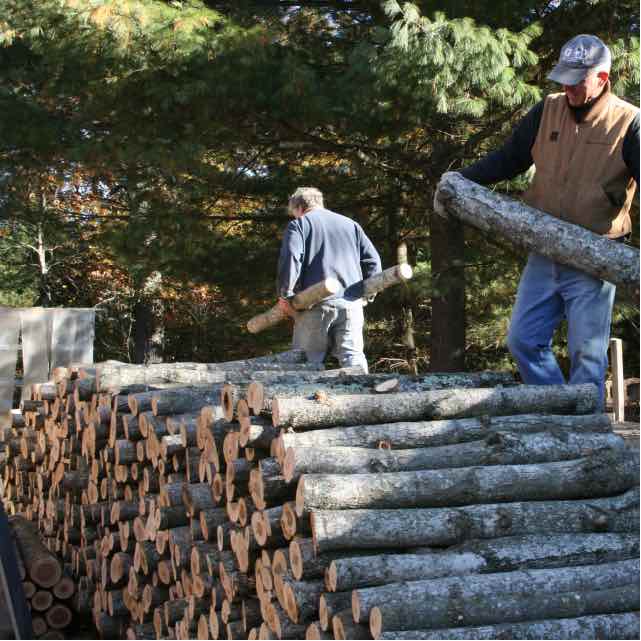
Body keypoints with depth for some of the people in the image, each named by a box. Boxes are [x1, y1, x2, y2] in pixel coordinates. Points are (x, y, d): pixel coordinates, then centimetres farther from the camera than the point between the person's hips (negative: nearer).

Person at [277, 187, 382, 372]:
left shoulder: (298, 225, 6)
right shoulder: (351, 224, 20)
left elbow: (290, 259, -11)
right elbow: (373, 261, 14)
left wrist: (285, 295, -5)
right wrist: (366, 291, 19)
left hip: (315, 303, -3)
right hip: (351, 303, 3)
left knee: (308, 361, 5)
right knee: (353, 355, 0)